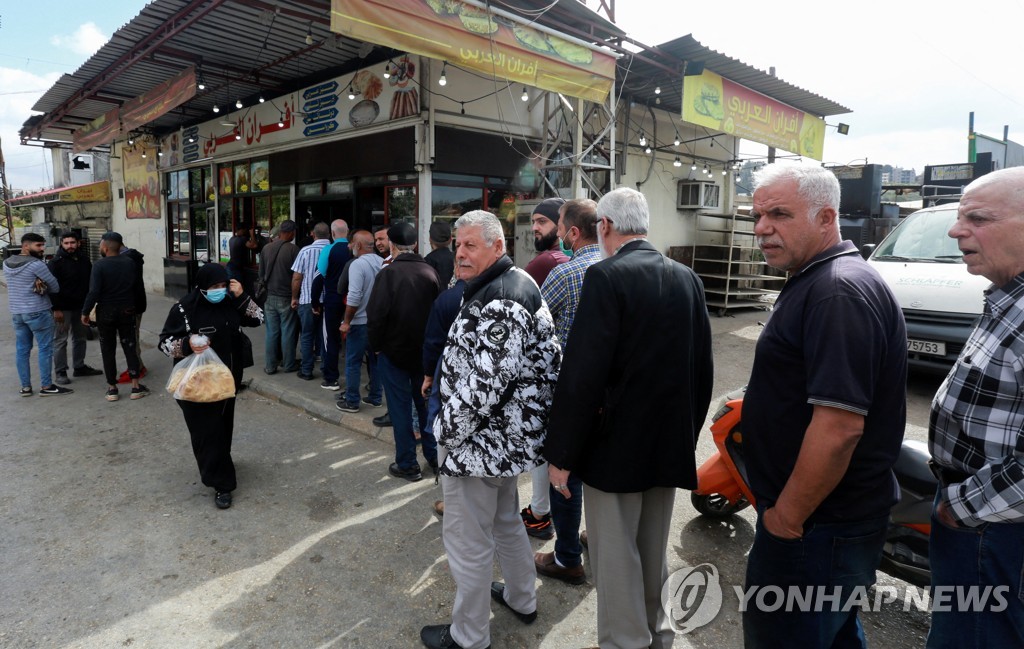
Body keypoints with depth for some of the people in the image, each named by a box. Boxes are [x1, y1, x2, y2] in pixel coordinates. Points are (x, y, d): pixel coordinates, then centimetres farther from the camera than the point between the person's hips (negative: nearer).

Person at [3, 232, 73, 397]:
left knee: (21, 349, 11)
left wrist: (36, 285, -2)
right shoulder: (36, 264, -15)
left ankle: (25, 387, 15)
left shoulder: (6, 263, 7)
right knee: (45, 348, 0)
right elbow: (55, 287, -11)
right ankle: (47, 386, 2)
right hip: (38, 312, -7)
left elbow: (21, 283, 14)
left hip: (16, 312, 7)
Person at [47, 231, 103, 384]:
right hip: (63, 308, -6)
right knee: (60, 340, -1)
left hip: (81, 306, 6)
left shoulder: (84, 259, 8)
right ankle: (60, 372, 5)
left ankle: (79, 367, 27)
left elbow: (90, 281, 16)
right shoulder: (56, 262, -10)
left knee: (80, 338, 15)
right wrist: (56, 309, -17)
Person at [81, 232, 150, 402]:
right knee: (130, 347, 7)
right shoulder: (130, 262, -1)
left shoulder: (99, 265, -13)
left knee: (108, 351, 8)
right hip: (127, 311, 3)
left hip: (106, 312, -3)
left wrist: (85, 312, -8)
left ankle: (112, 388, 13)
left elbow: (94, 292, -17)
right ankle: (135, 386, 5)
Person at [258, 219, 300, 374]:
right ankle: (289, 364, 14)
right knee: (288, 332, 6)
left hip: (270, 296, 4)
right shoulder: (293, 249, -13)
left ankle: (270, 365, 14)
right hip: (286, 297, -4)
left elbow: (261, 273, 8)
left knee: (271, 332, 9)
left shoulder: (266, 248, 1)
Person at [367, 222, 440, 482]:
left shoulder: (388, 273, -16)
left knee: (400, 407, 6)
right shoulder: (429, 272, -2)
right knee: (426, 403, 16)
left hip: (394, 352, -4)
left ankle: (407, 464, 14)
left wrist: (377, 346, -3)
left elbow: (375, 315, -18)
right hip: (425, 351, 4)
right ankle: (434, 456, 25)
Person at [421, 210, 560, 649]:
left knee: (468, 543, 6)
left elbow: (483, 386, -29)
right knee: (506, 521, 27)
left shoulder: (499, 304, -24)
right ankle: (521, 599, 46)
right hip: (506, 436, 11)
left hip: (480, 443, -11)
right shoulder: (515, 284, 9)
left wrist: (446, 432, -15)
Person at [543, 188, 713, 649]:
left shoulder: (607, 276, -17)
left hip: (617, 443, -7)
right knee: (653, 551, 23)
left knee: (616, 557, 8)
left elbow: (582, 374, -21)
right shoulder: (687, 278, 4)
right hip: (670, 442, 7)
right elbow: (702, 368, 9)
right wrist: (688, 433, 19)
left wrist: (561, 455, -14)